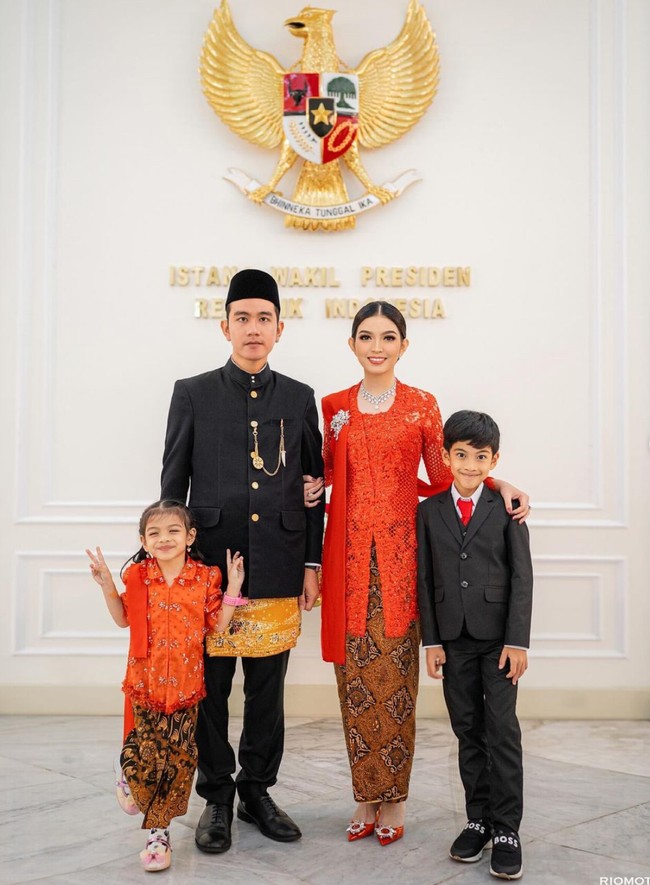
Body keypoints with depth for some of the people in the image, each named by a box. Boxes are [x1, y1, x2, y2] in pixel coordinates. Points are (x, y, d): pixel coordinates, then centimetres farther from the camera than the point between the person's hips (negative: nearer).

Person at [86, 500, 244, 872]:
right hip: (146, 683, 0)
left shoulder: (205, 578, -4)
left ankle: (159, 832, 23)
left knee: (177, 761, 5)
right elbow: (124, 619, 12)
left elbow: (218, 625, -1)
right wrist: (108, 586, 0)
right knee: (142, 758, -3)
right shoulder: (138, 577, -1)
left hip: (186, 685, 0)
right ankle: (127, 774, 35)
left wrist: (233, 590, -9)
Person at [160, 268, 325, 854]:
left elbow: (313, 488, 9)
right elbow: (172, 485, 5)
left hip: (278, 571, 1)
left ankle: (257, 790, 28)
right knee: (210, 686, 6)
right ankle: (217, 797, 23)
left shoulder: (300, 399, 8)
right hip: (210, 566, -1)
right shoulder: (193, 394, 4)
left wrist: (311, 564, 6)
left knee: (268, 689, 10)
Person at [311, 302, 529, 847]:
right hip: (350, 553, 2)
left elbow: (441, 478, 5)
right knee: (355, 673, 5)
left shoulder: (423, 406, 3)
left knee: (395, 675, 1)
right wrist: (314, 484, -1)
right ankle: (367, 797, 19)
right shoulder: (334, 407, 9)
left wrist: (498, 482, -7)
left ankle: (393, 800, 17)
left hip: (399, 553, -2)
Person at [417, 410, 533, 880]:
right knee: (468, 732, 10)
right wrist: (432, 640, 0)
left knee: (502, 731, -2)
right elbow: (425, 579, 4)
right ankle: (478, 820, 21)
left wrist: (517, 640, -10)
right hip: (453, 639, 2)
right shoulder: (429, 511, 5)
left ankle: (506, 829, 7)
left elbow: (522, 577, -3)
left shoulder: (506, 508, -1)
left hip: (498, 637, -2)